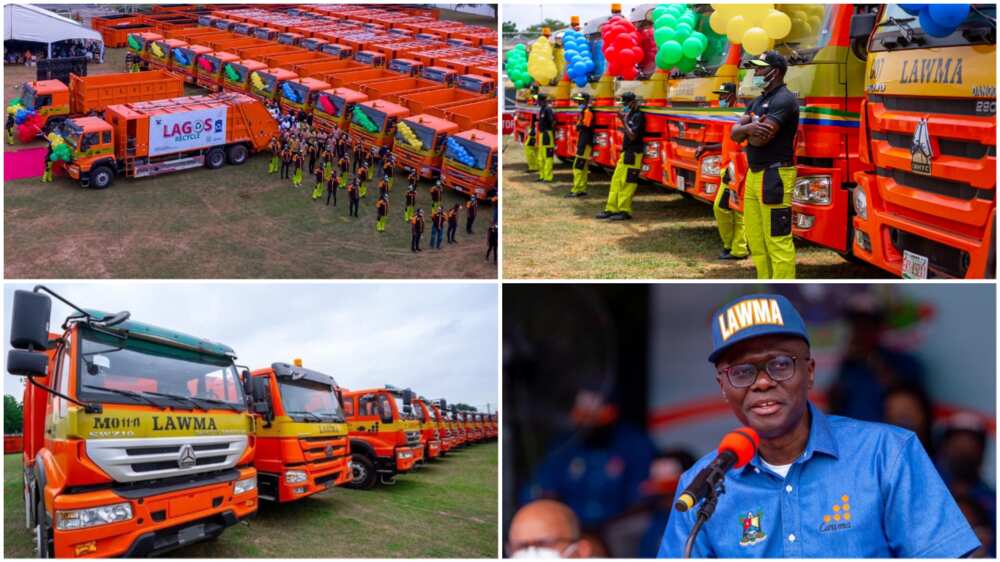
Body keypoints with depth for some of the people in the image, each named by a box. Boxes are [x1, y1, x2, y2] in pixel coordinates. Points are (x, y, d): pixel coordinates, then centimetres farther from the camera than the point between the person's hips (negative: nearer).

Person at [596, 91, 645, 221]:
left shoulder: (638, 116, -14)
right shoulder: (631, 115, 15)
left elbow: (632, 136, -20)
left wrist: (625, 121, -16)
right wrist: (623, 119, 9)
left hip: (633, 154, -10)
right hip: (626, 152, 10)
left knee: (627, 183, -6)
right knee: (616, 181, 10)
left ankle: (625, 211, -1)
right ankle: (611, 209, 14)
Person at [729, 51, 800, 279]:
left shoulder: (783, 100, -12)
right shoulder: (757, 101, 17)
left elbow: (761, 138, -22)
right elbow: (734, 133, 8)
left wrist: (746, 131, 0)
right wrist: (749, 128, -14)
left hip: (774, 177, -10)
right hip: (754, 175, 10)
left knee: (777, 241, -9)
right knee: (756, 239, 13)